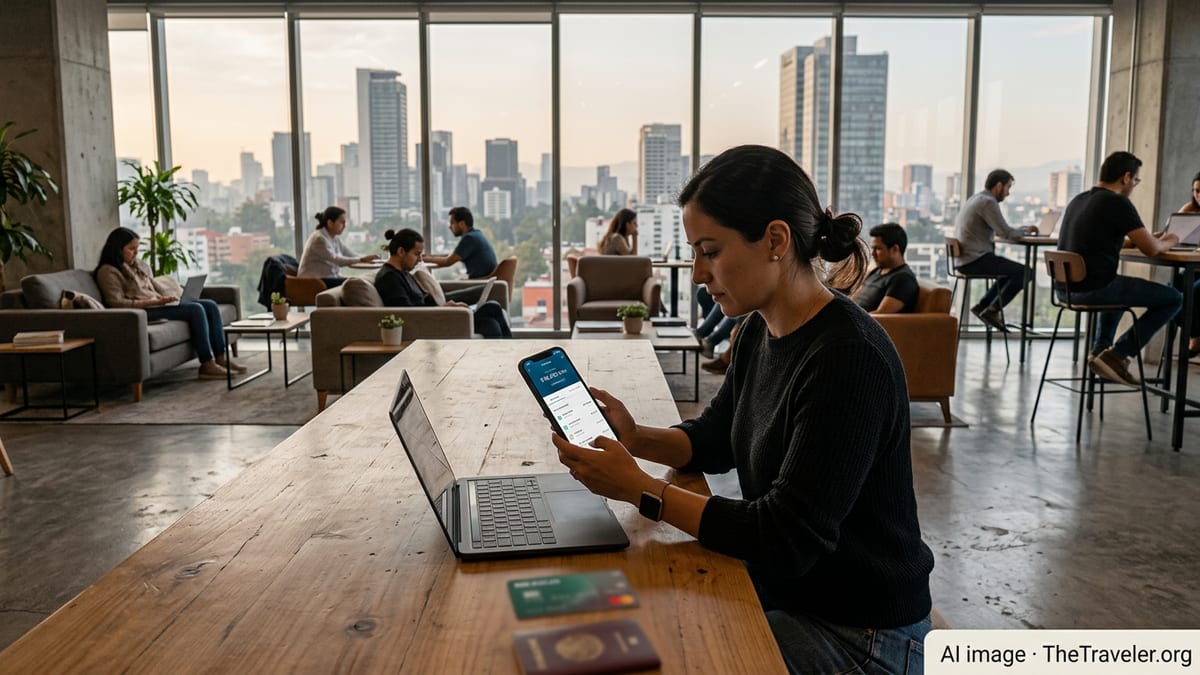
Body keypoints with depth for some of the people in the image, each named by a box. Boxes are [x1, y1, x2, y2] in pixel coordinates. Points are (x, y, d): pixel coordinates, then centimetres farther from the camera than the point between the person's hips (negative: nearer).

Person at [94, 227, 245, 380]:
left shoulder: (139, 265, 21)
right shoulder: (108, 271, -4)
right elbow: (116, 302, -15)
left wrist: (167, 298, 1)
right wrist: (151, 302, -21)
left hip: (159, 304, 9)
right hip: (142, 310, -9)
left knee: (210, 305, -7)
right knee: (195, 309, -26)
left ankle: (220, 358, -9)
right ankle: (207, 365, -27)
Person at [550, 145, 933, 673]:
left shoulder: (850, 358, -27)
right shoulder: (759, 331, -1)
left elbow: (786, 540, -27)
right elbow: (716, 439, 13)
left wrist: (639, 490, -24)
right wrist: (637, 440, -6)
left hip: (859, 632, -7)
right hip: (780, 586, 7)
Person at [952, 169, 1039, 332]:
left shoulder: (976, 199, 19)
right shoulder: (988, 202, -13)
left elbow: (998, 230, 25)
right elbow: (1006, 233, -17)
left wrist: (1022, 230, 14)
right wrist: (1025, 230, 2)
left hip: (964, 259, 10)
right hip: (976, 259, -10)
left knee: (1012, 272, 22)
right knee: (1023, 272, -6)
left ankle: (983, 306, 14)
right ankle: (992, 310, -3)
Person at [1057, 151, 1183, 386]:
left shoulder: (1078, 200, 16)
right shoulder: (1118, 203, -9)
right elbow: (1151, 249, -10)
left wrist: (1150, 238, 30)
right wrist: (1167, 243, 13)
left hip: (1063, 288, 9)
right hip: (1092, 289, -9)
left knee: (1118, 289, 39)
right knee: (1174, 298, 3)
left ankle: (1100, 350, 27)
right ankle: (1117, 354, -2)